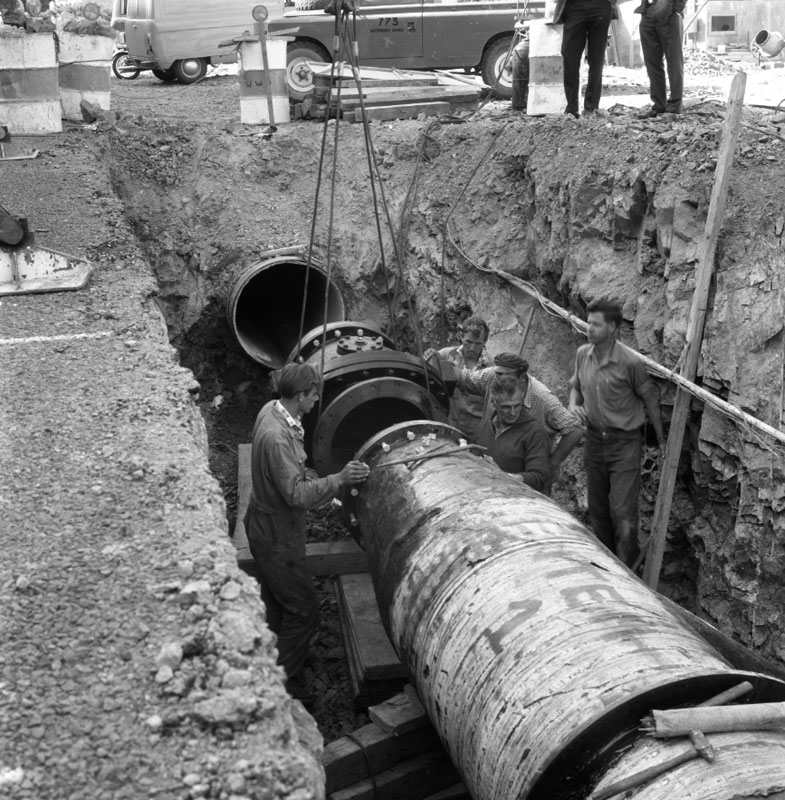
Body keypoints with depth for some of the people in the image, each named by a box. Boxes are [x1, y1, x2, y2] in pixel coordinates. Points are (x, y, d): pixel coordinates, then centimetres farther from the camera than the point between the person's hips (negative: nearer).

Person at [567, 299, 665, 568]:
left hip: (625, 444, -6)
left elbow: (650, 399, -6)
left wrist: (662, 441, 0)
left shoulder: (630, 363, -18)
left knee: (622, 512, -7)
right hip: (594, 440, 6)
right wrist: (573, 404, -7)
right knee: (597, 510, 16)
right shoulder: (582, 354, -2)